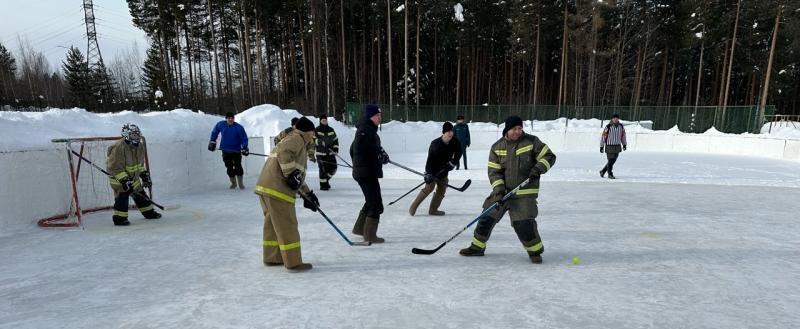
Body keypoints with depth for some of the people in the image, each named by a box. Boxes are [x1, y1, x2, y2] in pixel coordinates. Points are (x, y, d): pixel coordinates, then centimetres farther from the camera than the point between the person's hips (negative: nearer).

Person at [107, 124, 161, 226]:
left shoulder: (140, 146, -1)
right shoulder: (118, 148, -26)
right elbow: (114, 167, -26)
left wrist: (144, 174, 7)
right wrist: (124, 180, -30)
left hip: (133, 176, 7)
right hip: (118, 177, -7)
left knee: (140, 194, 12)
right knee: (122, 195, -14)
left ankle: (149, 212, 24)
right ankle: (119, 218, -5)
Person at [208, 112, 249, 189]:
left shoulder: (239, 127, -12)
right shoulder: (221, 125, -3)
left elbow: (244, 138, -7)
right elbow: (214, 132, 16)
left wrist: (244, 148, -18)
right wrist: (212, 142, 15)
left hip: (236, 151, -3)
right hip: (225, 150, 3)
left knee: (238, 166, -10)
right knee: (229, 168, 7)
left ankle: (241, 183, 6)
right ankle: (233, 183, 24)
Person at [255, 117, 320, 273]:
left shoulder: (295, 141, 28)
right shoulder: (296, 138, -1)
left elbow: (298, 174, 29)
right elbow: (284, 153, -23)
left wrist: (307, 194, 27)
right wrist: (291, 173, -19)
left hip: (265, 186, 10)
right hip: (277, 189, -10)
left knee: (273, 224, 19)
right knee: (287, 225, -4)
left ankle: (272, 257, 31)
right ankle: (293, 263, 3)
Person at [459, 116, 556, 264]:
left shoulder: (531, 141, -6)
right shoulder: (497, 147, 0)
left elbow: (549, 157, -1)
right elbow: (494, 171, -3)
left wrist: (538, 169, -19)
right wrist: (499, 190, -15)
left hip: (524, 192, -3)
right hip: (502, 191, 3)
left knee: (523, 224, -13)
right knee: (487, 217, 5)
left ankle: (535, 250, 14)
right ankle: (477, 247, 23)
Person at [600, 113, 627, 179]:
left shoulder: (621, 127, 4)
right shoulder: (608, 127, -12)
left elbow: (623, 135, 15)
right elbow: (603, 136, -9)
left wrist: (624, 144, 12)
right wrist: (601, 146, -7)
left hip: (617, 147, 5)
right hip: (609, 146, -5)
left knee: (613, 161, 9)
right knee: (610, 161, -3)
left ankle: (603, 171, 27)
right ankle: (610, 174, 12)